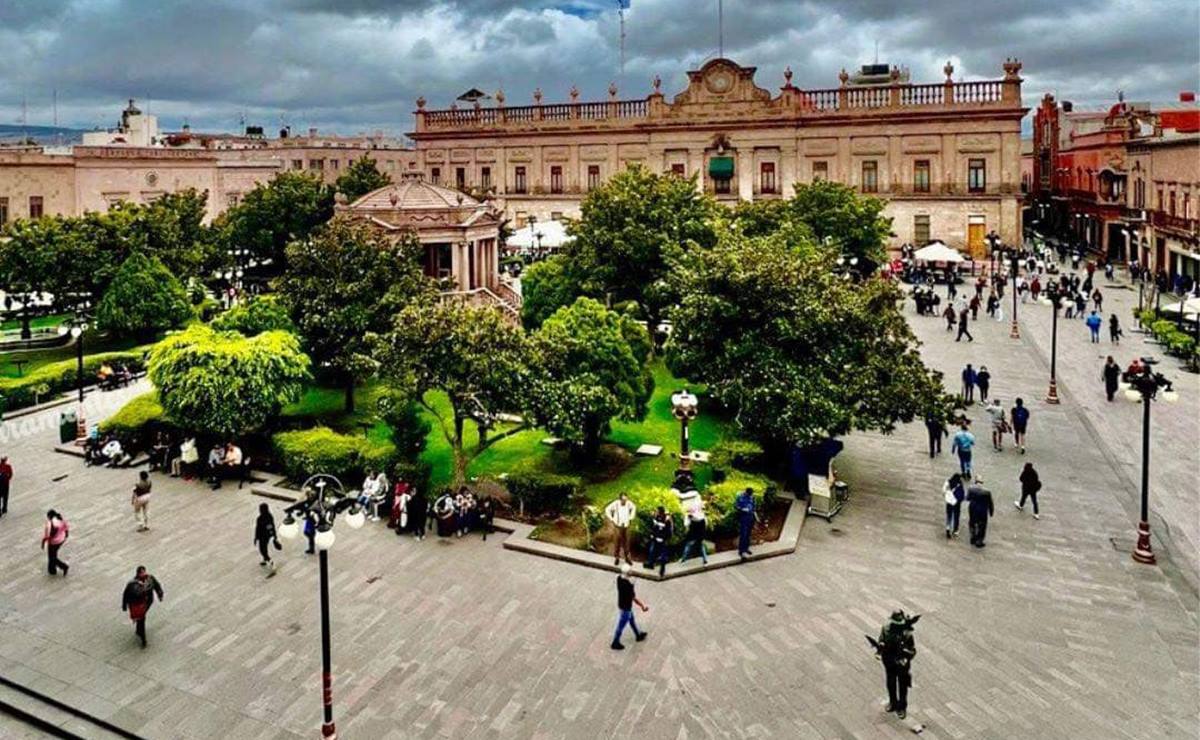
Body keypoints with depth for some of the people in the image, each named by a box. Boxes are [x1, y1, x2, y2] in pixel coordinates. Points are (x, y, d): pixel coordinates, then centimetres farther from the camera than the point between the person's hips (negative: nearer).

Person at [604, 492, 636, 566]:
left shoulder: (629, 503, -11)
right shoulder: (616, 503, -19)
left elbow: (634, 508, 12)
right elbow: (607, 510, -8)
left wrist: (631, 518, 8)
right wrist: (612, 519, -8)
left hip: (626, 526, 2)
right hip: (618, 526, -2)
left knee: (626, 542, 9)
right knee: (617, 542, 5)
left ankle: (627, 557, 22)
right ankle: (616, 557, 19)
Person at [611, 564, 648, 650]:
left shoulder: (619, 578, -14)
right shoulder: (628, 586, -37)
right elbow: (634, 598, -25)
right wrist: (643, 606, -12)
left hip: (621, 604, 8)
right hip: (625, 608, -8)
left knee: (632, 620, 29)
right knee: (621, 626, 13)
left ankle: (638, 635, 50)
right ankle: (615, 643, 32)